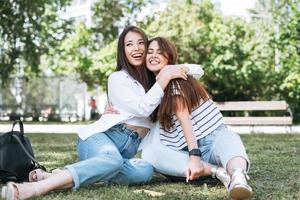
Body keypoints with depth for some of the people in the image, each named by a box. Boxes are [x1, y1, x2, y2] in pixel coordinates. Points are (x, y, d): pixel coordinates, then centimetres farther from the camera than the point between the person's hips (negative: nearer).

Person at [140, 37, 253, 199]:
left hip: (213, 138, -5)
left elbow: (183, 117, -16)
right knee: (149, 154, -26)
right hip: (186, 149, 5)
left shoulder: (176, 79, -4)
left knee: (230, 139, -39)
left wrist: (195, 156, -28)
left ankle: (237, 175, -75)